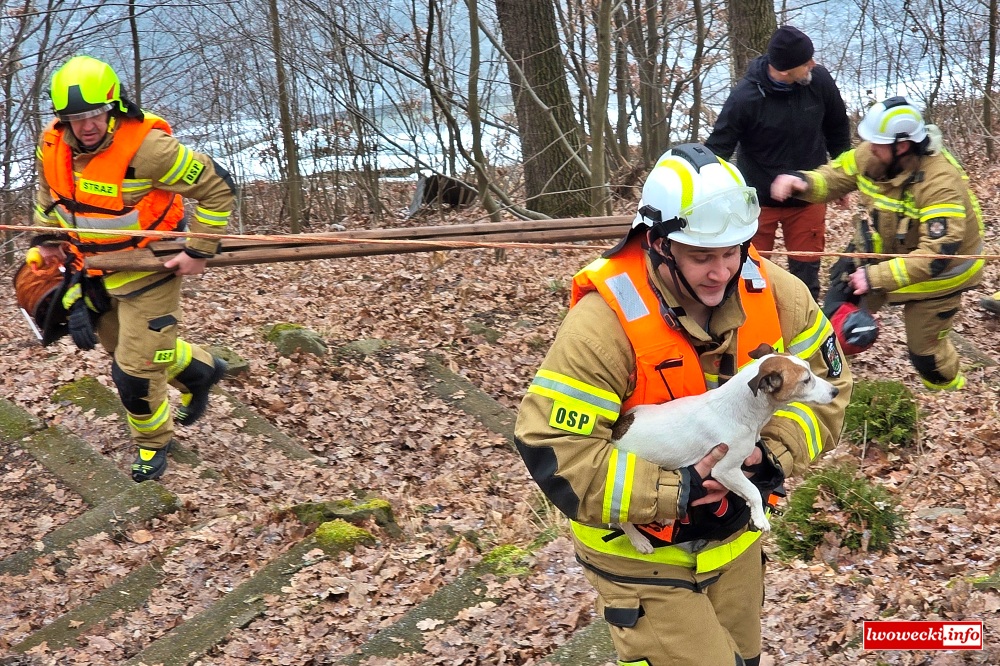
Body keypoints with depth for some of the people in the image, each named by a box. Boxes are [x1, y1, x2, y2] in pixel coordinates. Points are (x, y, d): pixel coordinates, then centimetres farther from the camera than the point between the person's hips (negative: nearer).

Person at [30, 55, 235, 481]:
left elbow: (218, 186, -22)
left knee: (135, 370, -3)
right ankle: (199, 371, 48)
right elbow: (48, 192, 17)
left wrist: (199, 250, -21)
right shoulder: (52, 147, -8)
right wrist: (47, 237, 13)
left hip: (148, 272, -7)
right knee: (123, 346, 22)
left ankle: (154, 442, 26)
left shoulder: (145, 147, -29)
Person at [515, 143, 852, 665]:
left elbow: (823, 384, -1)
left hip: (735, 536, 6)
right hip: (642, 555, -6)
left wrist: (774, 455, -20)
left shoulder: (772, 293, -12)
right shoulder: (606, 320, -29)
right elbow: (552, 447, -31)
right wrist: (670, 491, -33)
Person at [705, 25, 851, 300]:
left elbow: (837, 128, 6)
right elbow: (717, 149, -16)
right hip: (758, 200, -3)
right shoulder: (745, 97, -22)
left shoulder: (819, 80, -12)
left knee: (806, 273, 10)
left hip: (809, 199, 3)